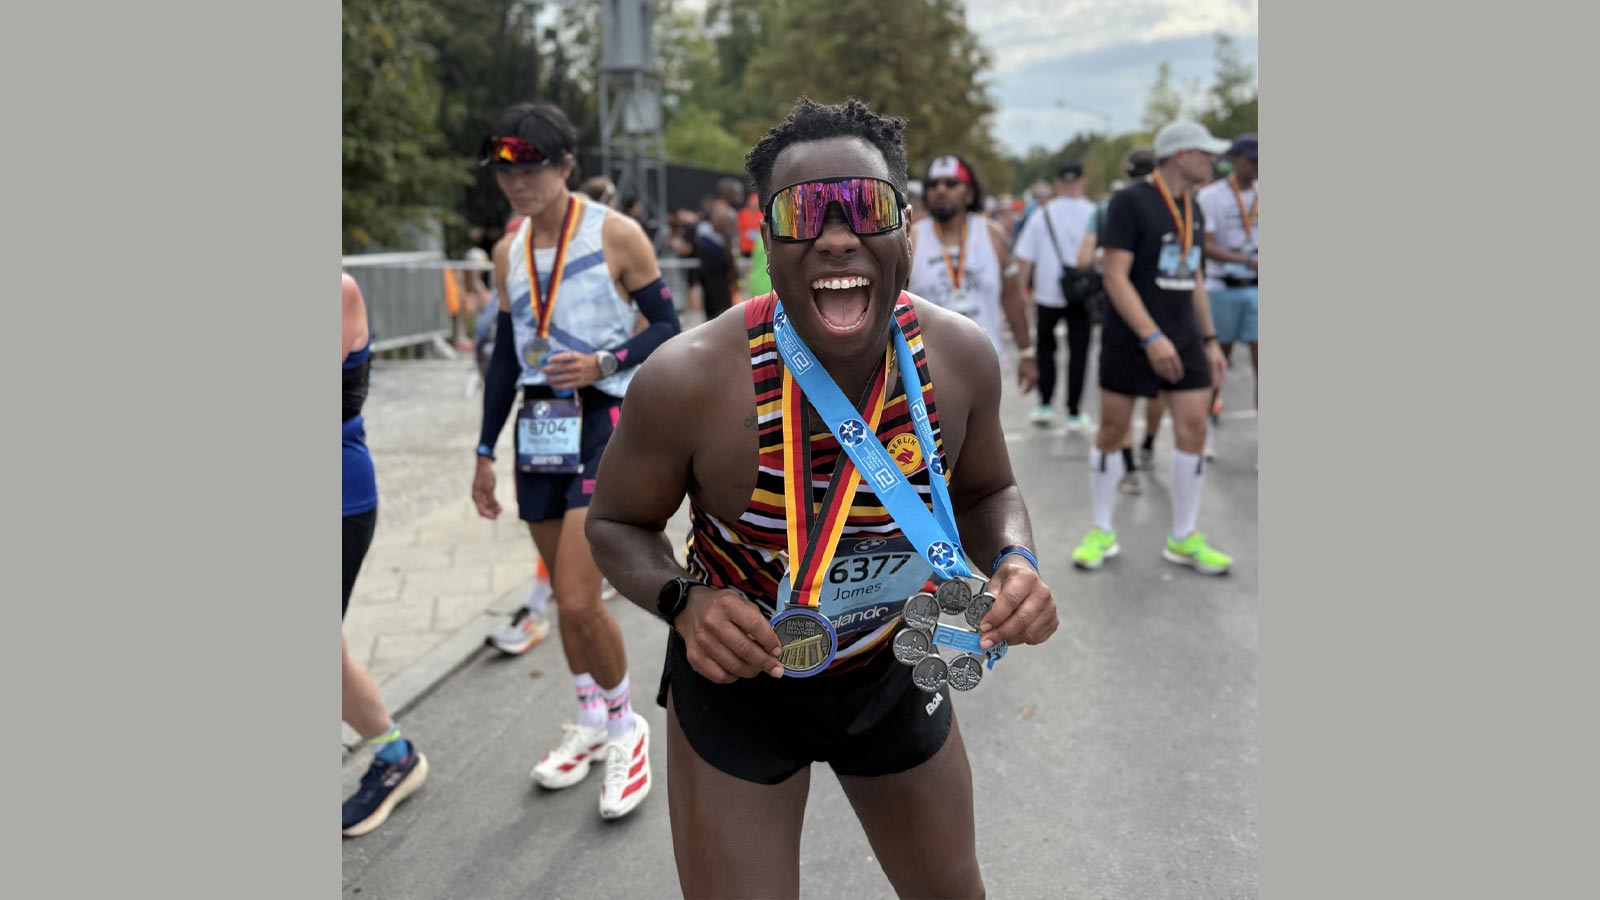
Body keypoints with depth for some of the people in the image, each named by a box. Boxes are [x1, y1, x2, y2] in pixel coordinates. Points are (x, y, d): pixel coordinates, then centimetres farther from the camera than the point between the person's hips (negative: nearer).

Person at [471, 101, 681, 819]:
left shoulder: (616, 235, -7)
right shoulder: (509, 253, 10)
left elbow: (668, 325, -4)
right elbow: (505, 356, 15)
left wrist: (605, 362, -21)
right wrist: (486, 452, 16)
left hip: (603, 425, -6)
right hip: (538, 429, 6)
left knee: (579, 602, -12)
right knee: (563, 594, 13)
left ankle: (625, 729, 13)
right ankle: (591, 722, 33)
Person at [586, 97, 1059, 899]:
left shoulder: (960, 357, -18)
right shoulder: (689, 381, -29)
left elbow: (987, 491, 2)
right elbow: (617, 523, -11)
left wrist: (1014, 561, -20)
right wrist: (683, 601, -31)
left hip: (892, 666, 4)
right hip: (738, 676, -3)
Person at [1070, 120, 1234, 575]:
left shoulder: (1193, 210, 11)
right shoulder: (1129, 201, -11)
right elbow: (1115, 277, -17)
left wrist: (1210, 340, 16)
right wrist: (1152, 336, -24)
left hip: (1183, 338, 6)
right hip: (1130, 340, -6)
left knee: (1193, 428, 1)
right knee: (1111, 431, 3)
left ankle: (1184, 538, 14)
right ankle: (1102, 531, 18)